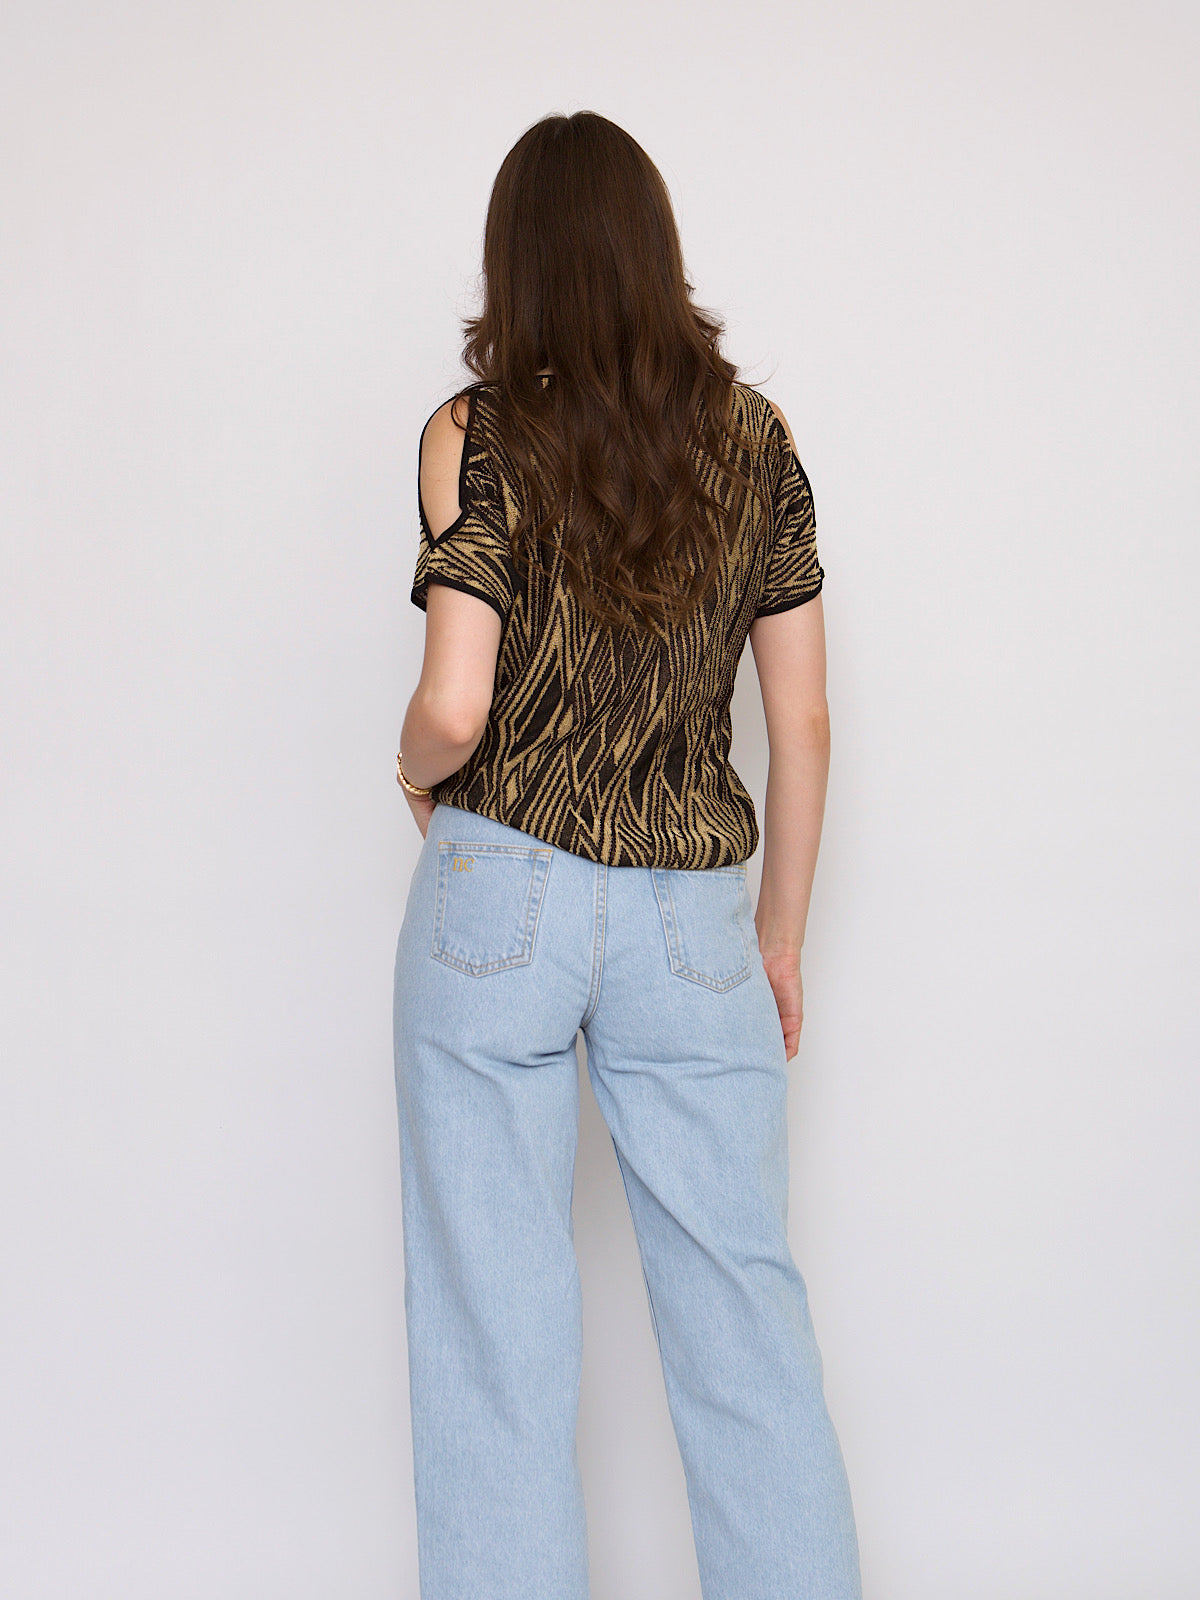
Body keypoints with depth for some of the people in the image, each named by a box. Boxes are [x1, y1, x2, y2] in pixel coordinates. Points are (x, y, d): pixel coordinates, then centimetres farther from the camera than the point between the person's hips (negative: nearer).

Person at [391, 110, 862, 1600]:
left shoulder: (475, 434, -5)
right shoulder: (755, 438, 4)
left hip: (498, 904, -2)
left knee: (497, 1321, 7)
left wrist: (413, 768, 9)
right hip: (692, 919, 3)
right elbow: (803, 723, 5)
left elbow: (454, 710, -14)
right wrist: (783, 936, 14)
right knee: (745, 1306, 11)